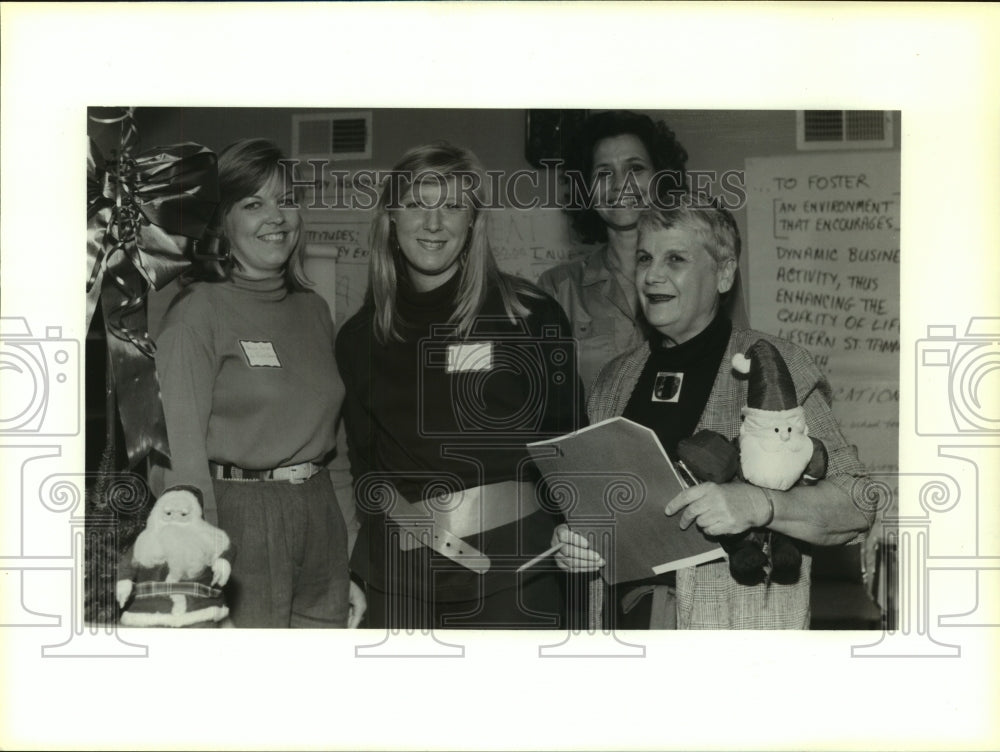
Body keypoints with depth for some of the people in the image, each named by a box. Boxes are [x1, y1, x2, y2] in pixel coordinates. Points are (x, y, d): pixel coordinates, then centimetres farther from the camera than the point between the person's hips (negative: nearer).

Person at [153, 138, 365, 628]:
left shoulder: (313, 311, 13)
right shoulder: (198, 311, -6)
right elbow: (182, 448, -12)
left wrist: (348, 569, 15)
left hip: (320, 516, 6)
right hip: (239, 518, -6)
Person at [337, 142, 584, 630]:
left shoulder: (530, 315, -1)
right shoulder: (360, 337, 10)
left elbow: (568, 439, 3)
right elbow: (362, 458, 15)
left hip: (511, 571, -3)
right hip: (398, 577, 3)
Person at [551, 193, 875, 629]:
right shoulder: (616, 378, 11)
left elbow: (856, 502, -10)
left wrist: (758, 504, -27)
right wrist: (570, 542, -1)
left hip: (738, 625, -5)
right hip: (624, 611, 5)